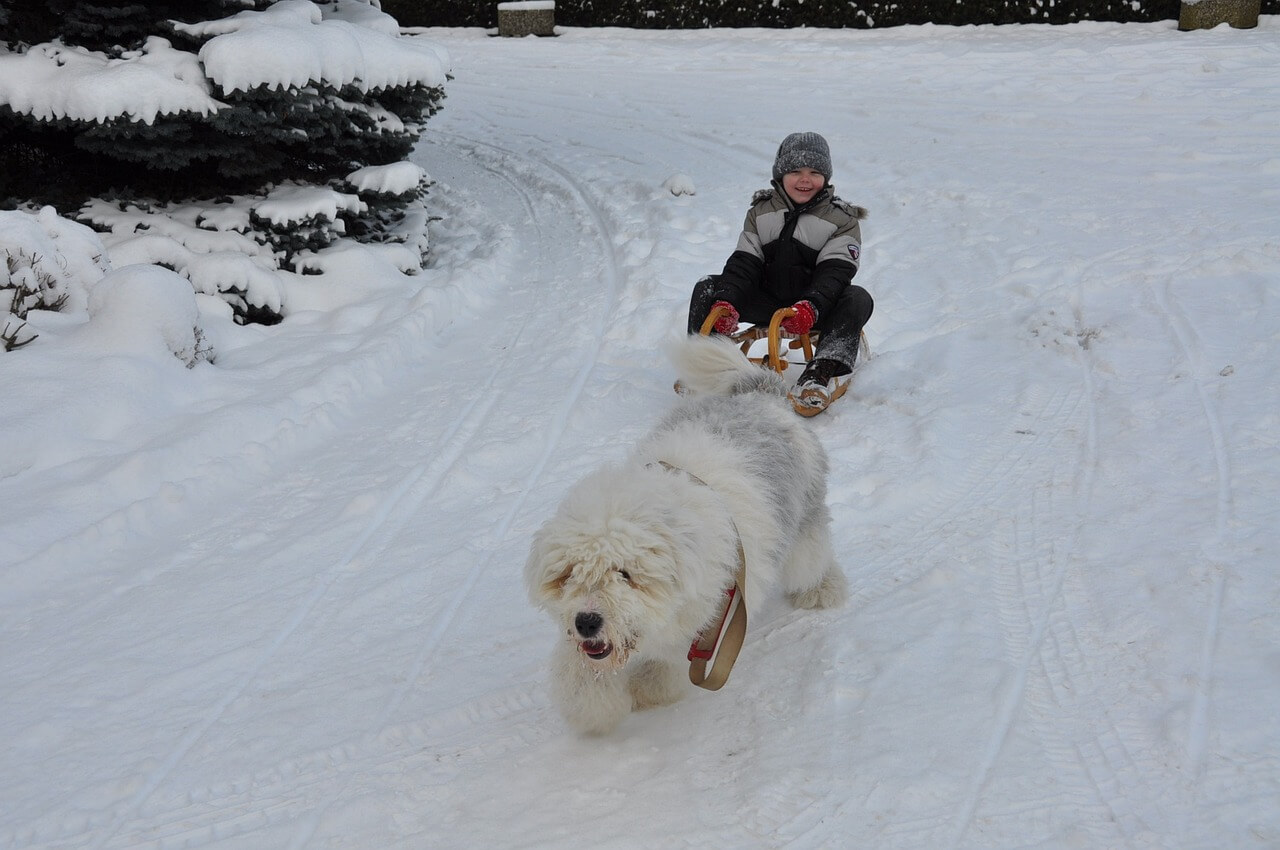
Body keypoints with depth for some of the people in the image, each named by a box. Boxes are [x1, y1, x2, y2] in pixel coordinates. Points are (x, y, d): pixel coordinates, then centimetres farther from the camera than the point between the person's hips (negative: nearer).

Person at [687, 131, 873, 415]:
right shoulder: (760, 211, 7)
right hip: (766, 302, 3)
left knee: (858, 299, -32)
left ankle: (821, 373, -47)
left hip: (816, 310, -3)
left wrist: (810, 307, -37)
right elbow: (744, 262, -1)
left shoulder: (842, 220, -3)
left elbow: (835, 271, -16)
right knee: (707, 288, -13)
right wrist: (726, 302, -22)